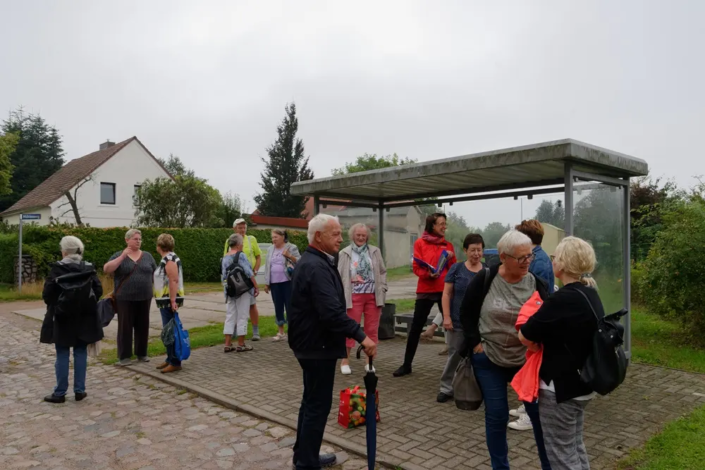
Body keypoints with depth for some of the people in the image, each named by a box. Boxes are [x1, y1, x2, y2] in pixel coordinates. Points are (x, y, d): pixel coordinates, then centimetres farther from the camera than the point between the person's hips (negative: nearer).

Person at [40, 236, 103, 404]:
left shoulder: (57, 268, -10)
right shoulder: (89, 268, 0)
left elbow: (47, 293, -12)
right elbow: (98, 291, 0)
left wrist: (53, 305, 8)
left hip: (62, 317, -3)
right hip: (84, 317, 3)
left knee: (62, 355, 4)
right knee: (81, 353, 9)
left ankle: (60, 393, 12)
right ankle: (79, 390, 13)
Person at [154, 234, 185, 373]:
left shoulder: (170, 259, -16)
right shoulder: (167, 258, 15)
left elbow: (174, 281, -23)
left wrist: (173, 301, -26)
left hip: (169, 301, -10)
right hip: (166, 300, 10)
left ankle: (175, 363, -3)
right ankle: (170, 359, 22)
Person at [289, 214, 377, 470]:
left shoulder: (311, 261, 12)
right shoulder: (317, 266, -23)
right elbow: (332, 312, -32)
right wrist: (361, 336, -29)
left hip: (311, 343, 11)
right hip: (317, 346, -11)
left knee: (312, 401, 20)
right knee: (318, 405, -1)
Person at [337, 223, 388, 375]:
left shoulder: (375, 251, 7)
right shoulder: (345, 253, -1)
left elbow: (382, 272, 10)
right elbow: (340, 276, -1)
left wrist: (382, 291, 1)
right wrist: (342, 296, -10)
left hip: (372, 296, 3)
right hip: (354, 296, -3)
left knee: (372, 329, 8)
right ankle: (345, 360, 14)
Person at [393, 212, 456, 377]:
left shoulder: (448, 245, 10)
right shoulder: (420, 243, 1)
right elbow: (416, 268, -3)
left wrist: (451, 258, -9)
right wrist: (428, 273, -21)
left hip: (445, 290, 2)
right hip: (425, 290, -2)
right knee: (416, 328, 2)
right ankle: (406, 365, 11)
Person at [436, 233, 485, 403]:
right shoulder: (457, 268, -1)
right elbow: (447, 294, -1)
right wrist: (446, 317, -9)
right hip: (457, 322, -1)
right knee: (454, 355, 6)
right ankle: (446, 389, 18)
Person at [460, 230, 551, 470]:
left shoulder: (535, 283, -7)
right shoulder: (484, 279, -12)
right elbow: (466, 313, -2)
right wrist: (475, 344, -8)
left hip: (527, 361, 2)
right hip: (489, 360, -1)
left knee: (540, 413, 6)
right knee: (496, 415, 8)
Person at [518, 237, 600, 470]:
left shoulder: (564, 299, -25)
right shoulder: (590, 294, 3)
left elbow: (525, 337, -19)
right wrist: (543, 338, 1)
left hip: (560, 387, -9)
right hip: (581, 383, 9)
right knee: (576, 448, 22)